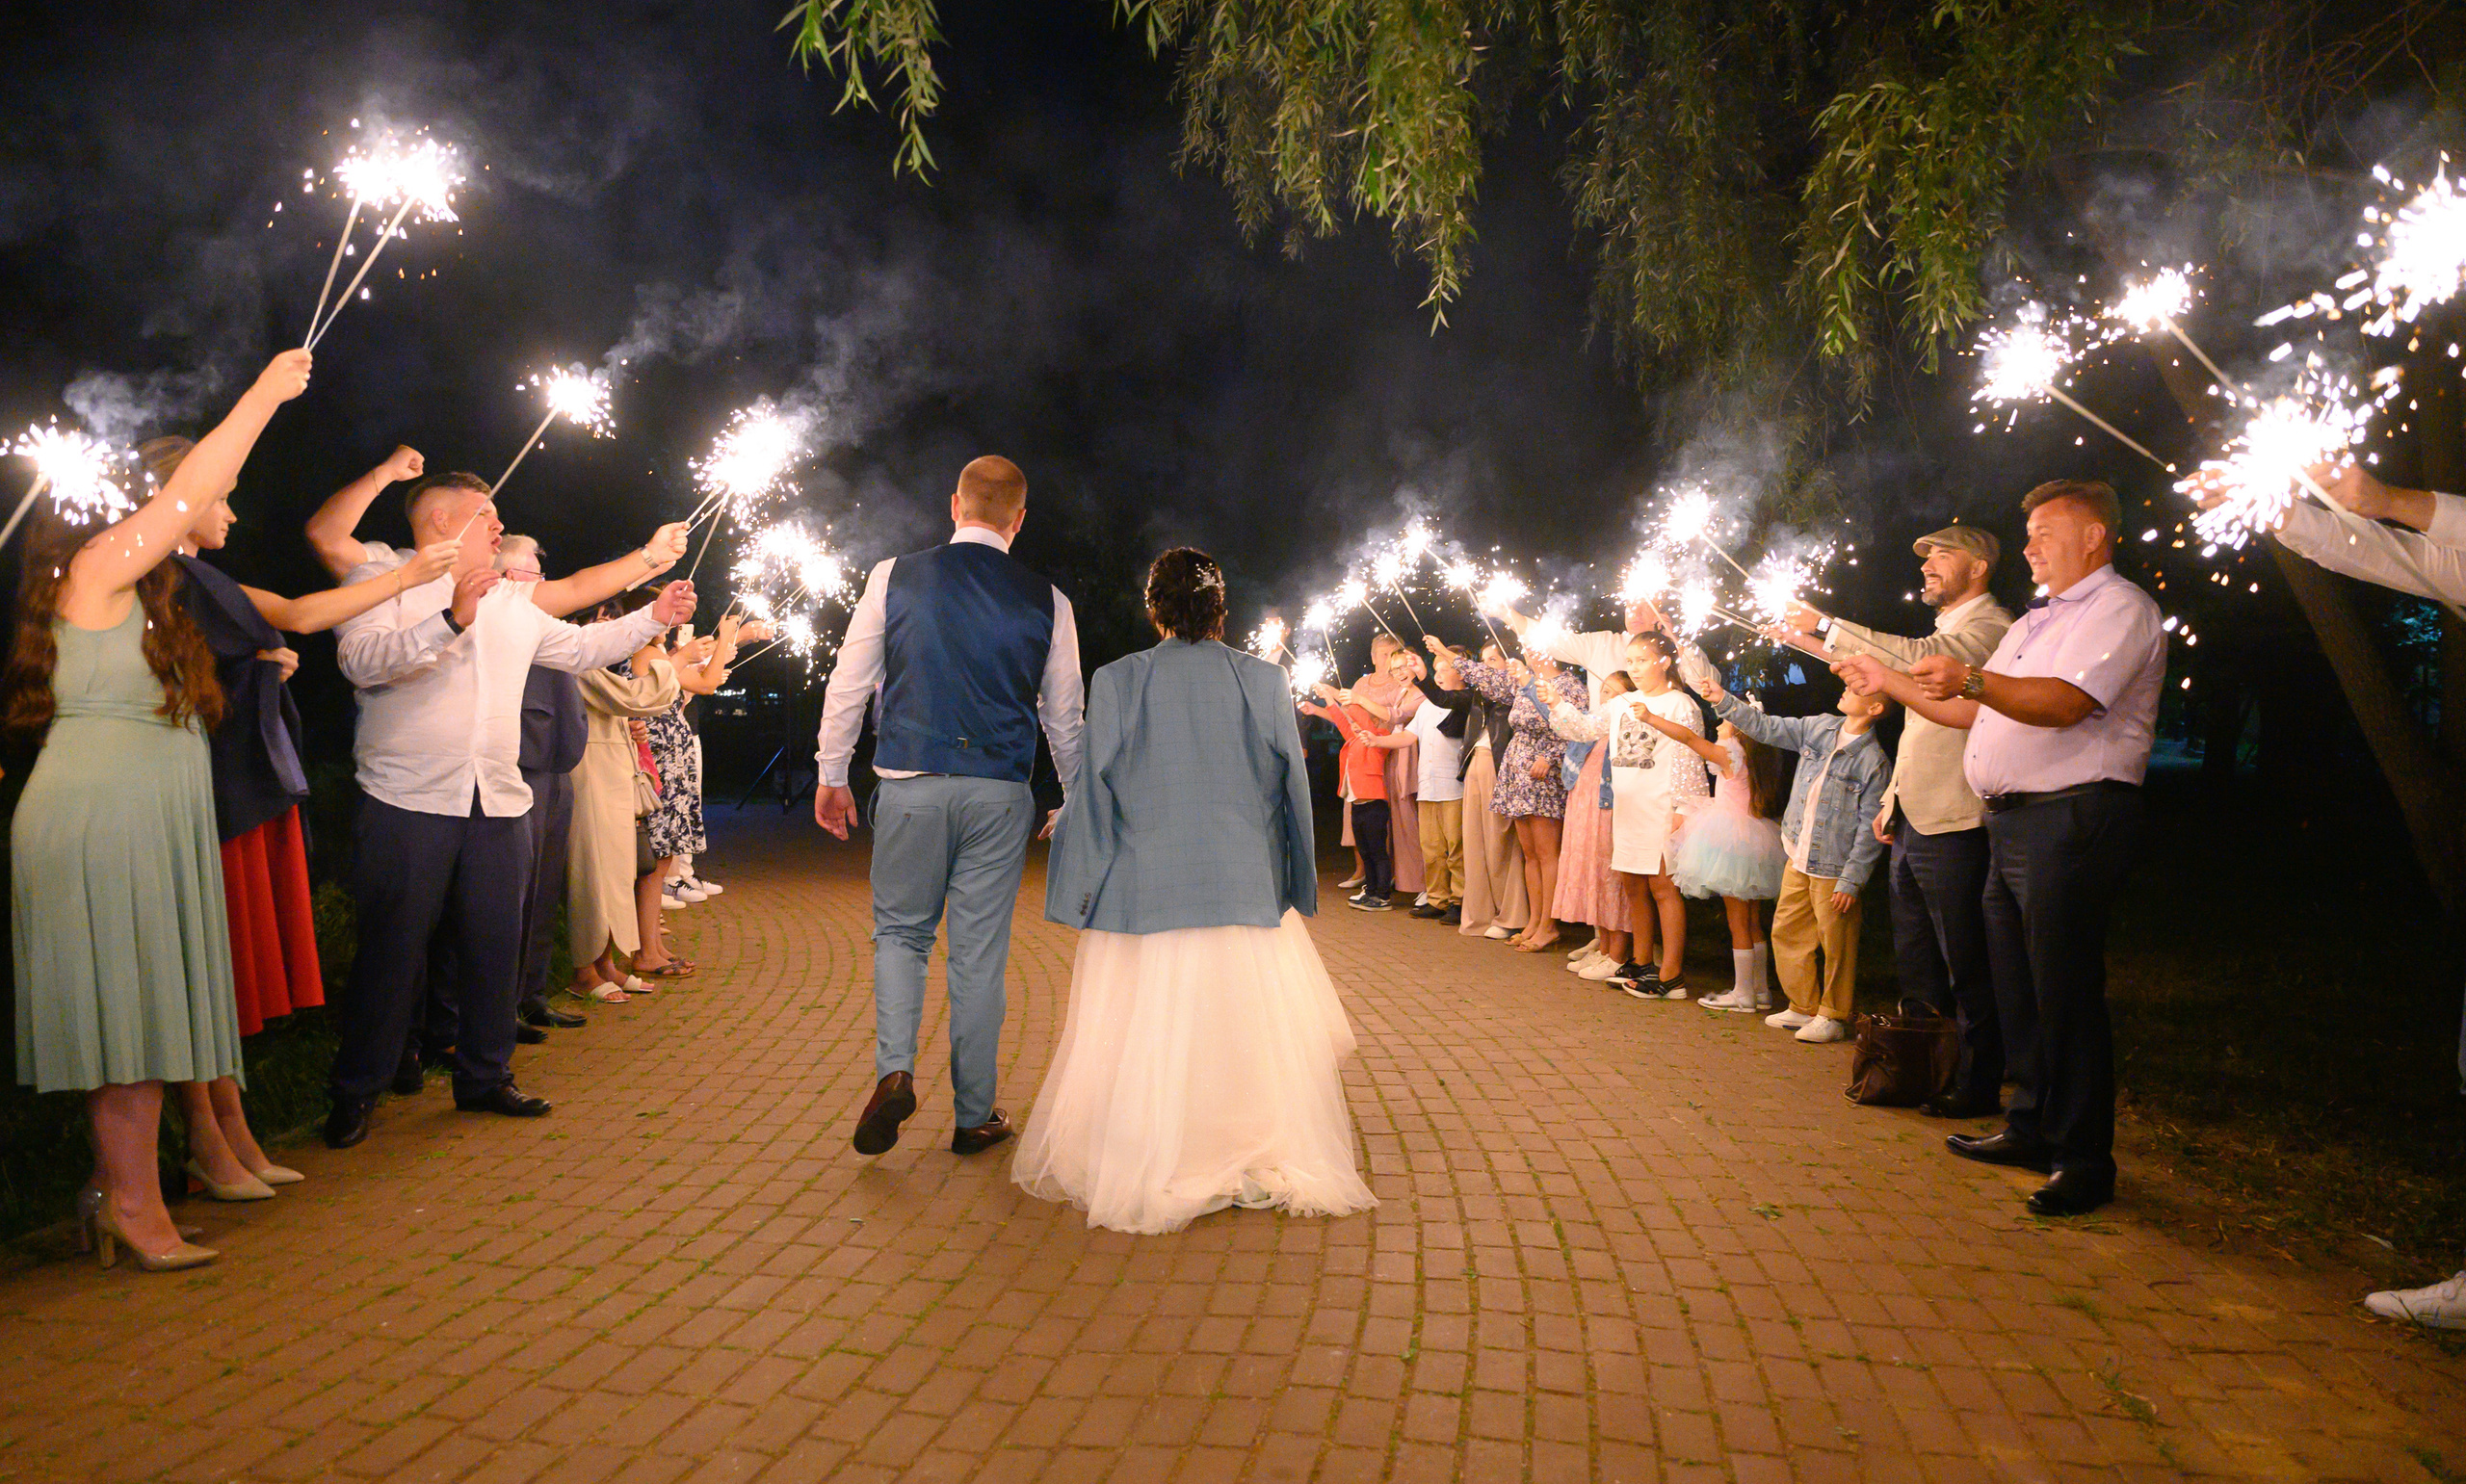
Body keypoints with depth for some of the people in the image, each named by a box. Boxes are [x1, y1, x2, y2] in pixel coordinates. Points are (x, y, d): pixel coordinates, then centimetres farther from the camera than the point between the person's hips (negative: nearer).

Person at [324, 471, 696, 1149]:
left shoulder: (514, 603, 19)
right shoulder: (386, 585, 0)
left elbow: (581, 647, 27)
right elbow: (361, 660, -17)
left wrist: (654, 617, 22)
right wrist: (450, 622, -27)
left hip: (500, 806, 6)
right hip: (409, 804, -6)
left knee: (495, 947, 11)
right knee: (391, 952, -1)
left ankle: (484, 1075, 24)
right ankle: (356, 1092, 13)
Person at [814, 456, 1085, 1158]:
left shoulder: (893, 577, 1)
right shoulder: (1047, 601, 2)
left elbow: (847, 685, 3)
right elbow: (1064, 717, 8)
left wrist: (832, 774, 14)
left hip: (911, 786, 0)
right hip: (1000, 795, 1)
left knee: (900, 931, 16)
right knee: (980, 950, 7)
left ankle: (894, 1070, -4)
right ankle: (975, 1116, 17)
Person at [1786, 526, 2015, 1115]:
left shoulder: (1990, 625, -9)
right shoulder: (1946, 631, 22)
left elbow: (1916, 659, -28)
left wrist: (1825, 625, -25)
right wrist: (1892, 799, 19)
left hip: (1953, 824, -10)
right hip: (1912, 822, 10)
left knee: (1965, 966, -2)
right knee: (1915, 963, 15)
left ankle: (1977, 1087, 8)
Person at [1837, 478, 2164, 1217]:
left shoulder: (2121, 608, -6)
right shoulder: (2033, 624, 25)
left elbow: (2064, 703, -22)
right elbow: (1976, 712, 25)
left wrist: (1973, 679, -36)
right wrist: (1890, 681, 21)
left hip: (2073, 817, -10)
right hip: (2012, 822, 10)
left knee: (2064, 991, -8)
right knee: (2017, 986, 13)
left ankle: (2084, 1161, 0)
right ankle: (2030, 1129, 25)